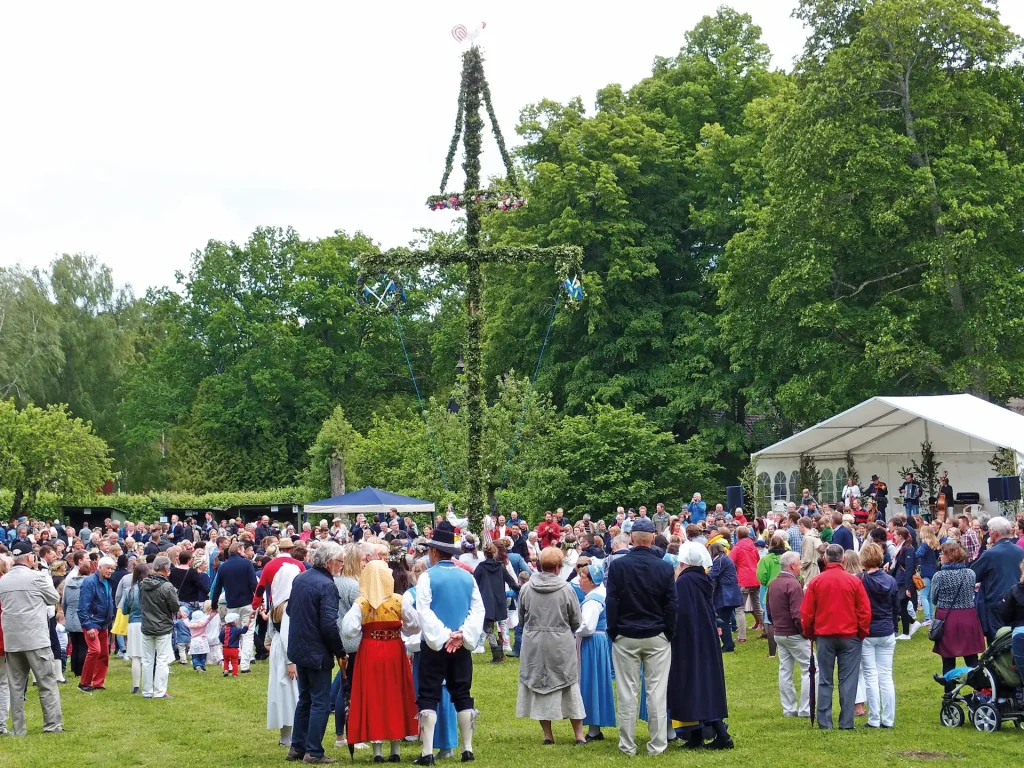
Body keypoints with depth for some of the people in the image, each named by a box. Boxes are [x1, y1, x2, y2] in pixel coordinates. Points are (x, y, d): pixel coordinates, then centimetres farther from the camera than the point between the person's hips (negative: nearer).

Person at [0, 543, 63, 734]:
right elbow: (54, 598, 3)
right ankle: (53, 725, -1)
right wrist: (46, 577, 16)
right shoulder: (37, 577, -9)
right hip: (36, 639, -5)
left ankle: (18, 729, 7)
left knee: (15, 686, 8)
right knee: (47, 683, 1)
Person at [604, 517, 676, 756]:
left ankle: (627, 745, 7)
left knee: (627, 693, 4)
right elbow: (671, 605, -1)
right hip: (657, 638, 1)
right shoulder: (665, 568, -5)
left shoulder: (618, 566, -7)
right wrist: (669, 633, 9)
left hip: (626, 637, 0)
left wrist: (613, 632, 4)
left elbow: (611, 602, -5)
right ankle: (657, 745, 6)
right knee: (657, 692, 3)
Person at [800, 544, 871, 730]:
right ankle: (846, 722, 2)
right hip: (850, 636, -1)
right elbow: (865, 612, -4)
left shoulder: (816, 582, -4)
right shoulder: (854, 581, -6)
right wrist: (862, 633, 9)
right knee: (848, 681, 4)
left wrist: (810, 634, 13)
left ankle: (824, 722, 7)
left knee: (825, 681, 7)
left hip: (824, 637, 1)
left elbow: (806, 613, -1)